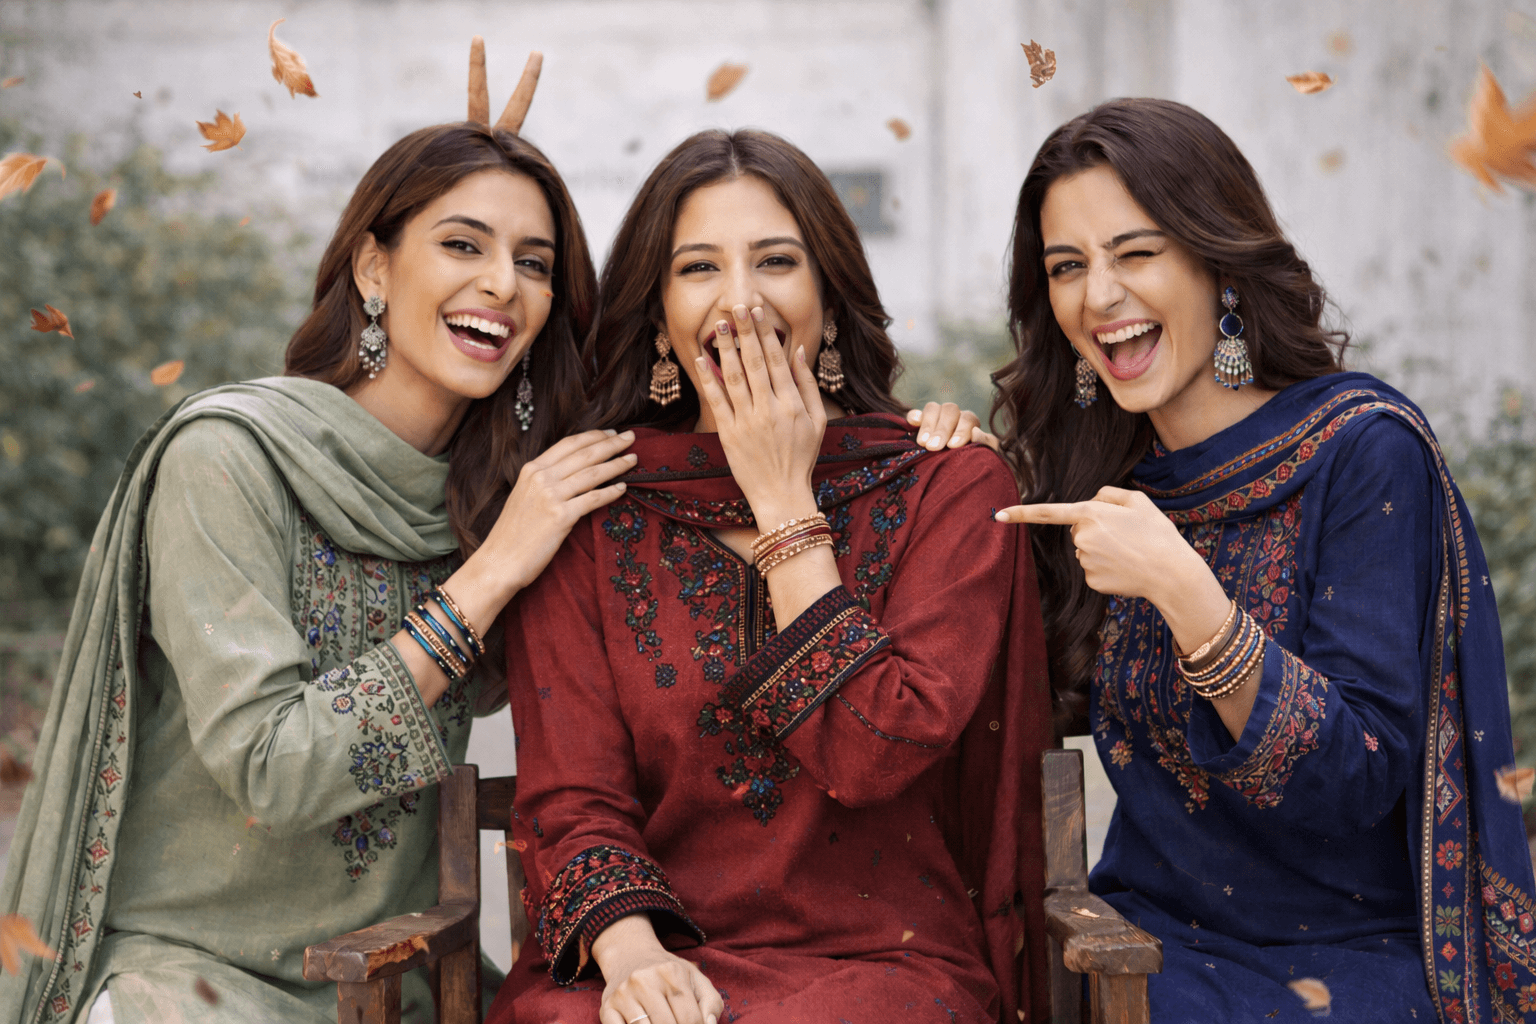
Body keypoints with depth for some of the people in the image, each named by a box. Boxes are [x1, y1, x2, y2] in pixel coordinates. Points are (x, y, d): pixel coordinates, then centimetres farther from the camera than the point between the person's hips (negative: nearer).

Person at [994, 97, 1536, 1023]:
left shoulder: (1362, 451, -11)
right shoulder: (1108, 470, 4)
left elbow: (1361, 779, -16)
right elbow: (1059, 703, 9)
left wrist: (1184, 592, -29)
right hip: (1149, 936, 4)